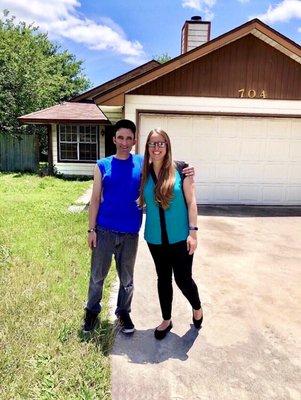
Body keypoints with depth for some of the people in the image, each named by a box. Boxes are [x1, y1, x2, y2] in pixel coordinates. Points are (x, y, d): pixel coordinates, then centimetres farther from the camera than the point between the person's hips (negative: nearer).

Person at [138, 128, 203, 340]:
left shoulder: (180, 169, -9)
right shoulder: (145, 173, 1)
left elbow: (191, 202, -8)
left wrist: (193, 231, -11)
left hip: (179, 237, -3)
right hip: (156, 238, 4)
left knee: (183, 279, 6)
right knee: (163, 279, 17)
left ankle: (197, 308, 39)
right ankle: (166, 320, 37)